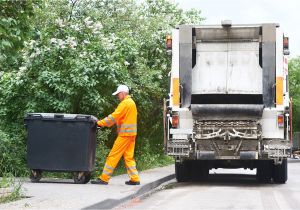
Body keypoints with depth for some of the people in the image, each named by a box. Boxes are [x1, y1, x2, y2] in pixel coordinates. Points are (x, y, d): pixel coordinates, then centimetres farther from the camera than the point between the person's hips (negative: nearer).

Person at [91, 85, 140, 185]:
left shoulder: (125, 103, -13)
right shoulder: (131, 102, 18)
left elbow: (114, 116, -18)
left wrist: (100, 123, -13)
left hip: (125, 133, -10)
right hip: (131, 133, 10)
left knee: (113, 155, -6)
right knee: (129, 157, 11)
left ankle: (104, 178, -5)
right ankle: (134, 179, 9)